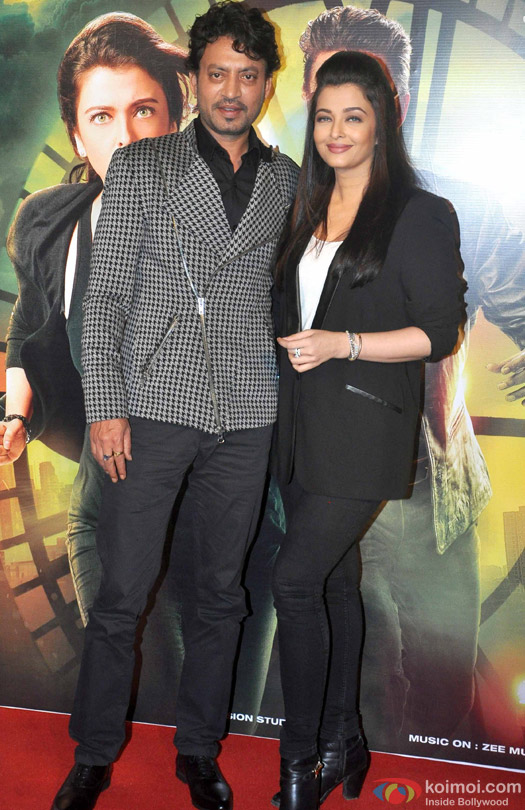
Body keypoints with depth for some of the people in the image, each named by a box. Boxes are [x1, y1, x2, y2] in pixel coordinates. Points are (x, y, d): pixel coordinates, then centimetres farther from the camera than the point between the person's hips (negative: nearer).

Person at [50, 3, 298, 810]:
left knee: (221, 593, 10)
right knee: (121, 593, 2)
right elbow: (104, 295, 0)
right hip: (154, 409, -2)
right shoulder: (140, 166, 4)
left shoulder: (287, 179, 11)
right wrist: (105, 407, -8)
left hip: (247, 418, 3)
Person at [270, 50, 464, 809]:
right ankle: (342, 743, 27)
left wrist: (342, 344, -18)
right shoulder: (309, 211, 14)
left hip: (365, 425, -6)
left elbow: (439, 332, -10)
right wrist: (292, 345, 5)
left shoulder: (421, 215, -6)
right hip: (304, 420, 7)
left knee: (295, 578, -11)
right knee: (334, 578, 13)